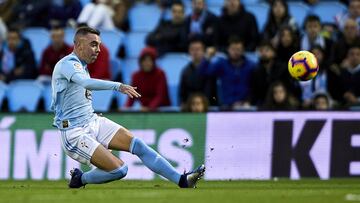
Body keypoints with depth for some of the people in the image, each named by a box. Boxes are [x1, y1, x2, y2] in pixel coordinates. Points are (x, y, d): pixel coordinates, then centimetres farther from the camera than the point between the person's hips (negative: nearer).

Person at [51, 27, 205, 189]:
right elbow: (87, 83, -37)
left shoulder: (80, 65, 16)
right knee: (119, 170, -20)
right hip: (75, 133, -10)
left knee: (137, 144, -7)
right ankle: (80, 179, 7)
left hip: (93, 121, 10)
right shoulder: (67, 64, -17)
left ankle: (182, 181, -10)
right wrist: (118, 86, -48)